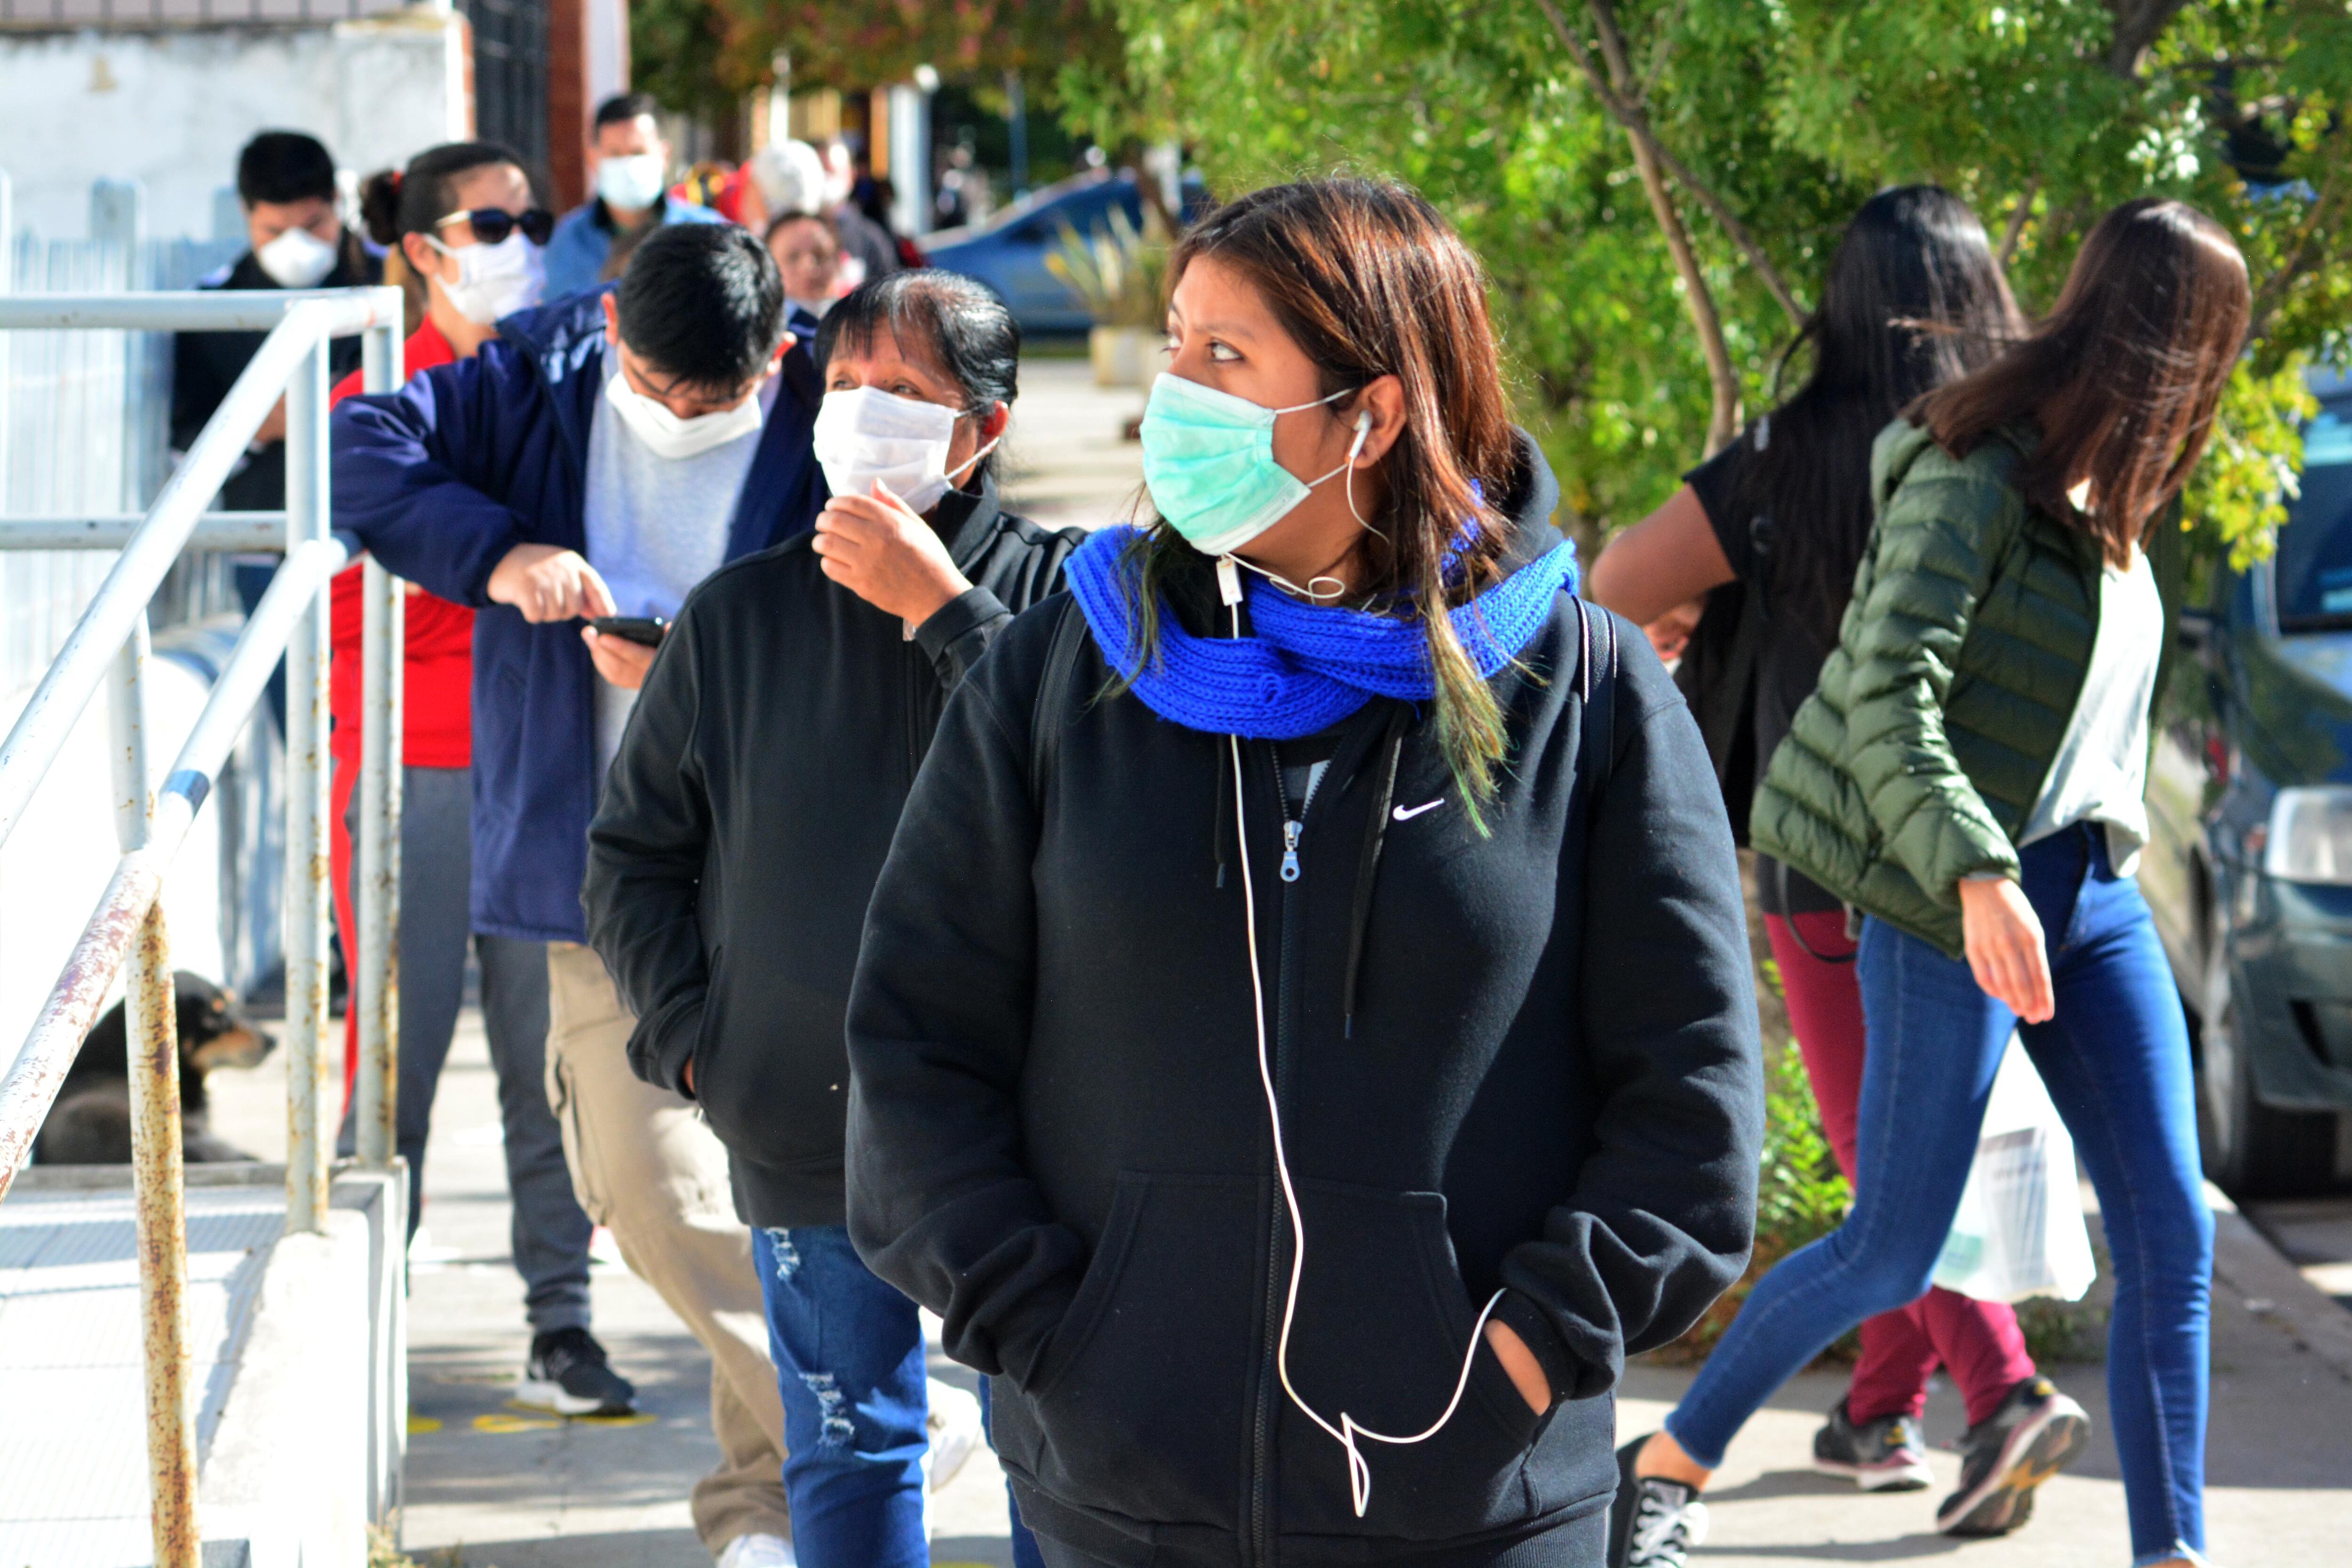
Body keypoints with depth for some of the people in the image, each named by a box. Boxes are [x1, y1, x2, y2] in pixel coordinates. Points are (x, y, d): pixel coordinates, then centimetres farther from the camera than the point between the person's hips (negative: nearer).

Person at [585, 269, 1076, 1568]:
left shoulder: (1056, 596, -3)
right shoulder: (740, 617, 6)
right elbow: (632, 854, 11)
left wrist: (941, 608, -19)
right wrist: (691, 1040, 0)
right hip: (804, 1133, 3)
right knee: (848, 1458, 11)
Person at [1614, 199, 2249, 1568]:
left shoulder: (2116, 494, 12)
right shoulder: (1978, 475, -14)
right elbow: (1885, 697, -23)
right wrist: (1979, 877, -33)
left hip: (2093, 888, 8)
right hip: (1958, 894, -8)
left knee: (2174, 1235, -2)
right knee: (1893, 1252, -4)